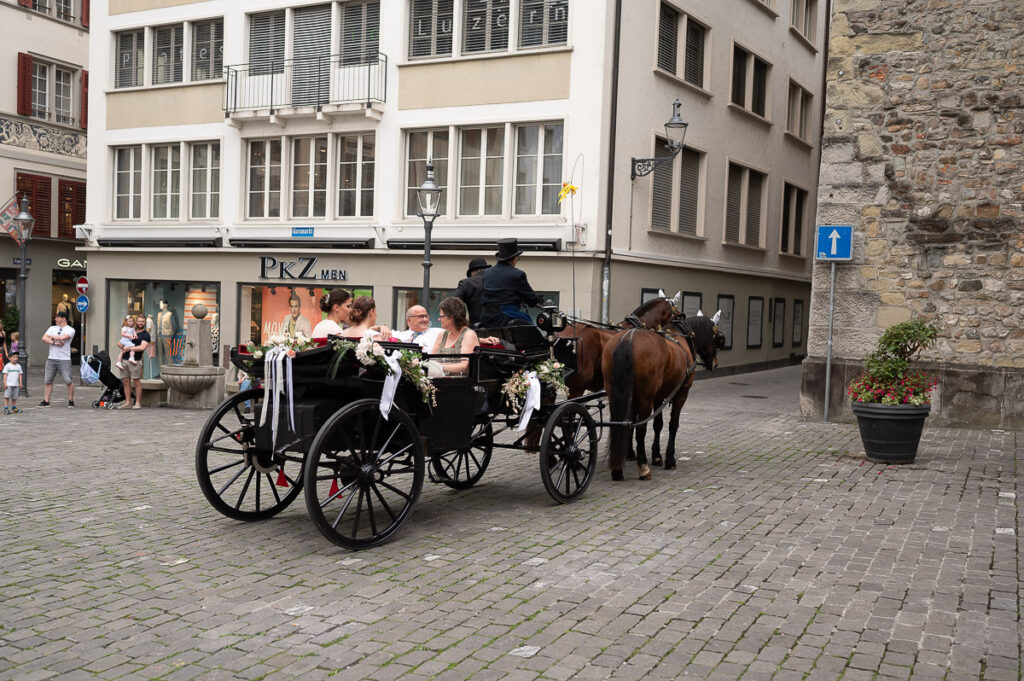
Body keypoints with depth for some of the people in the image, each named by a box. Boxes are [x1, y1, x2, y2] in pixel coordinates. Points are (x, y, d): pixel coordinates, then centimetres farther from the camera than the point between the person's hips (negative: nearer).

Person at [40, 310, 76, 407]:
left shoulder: (70, 330, 0)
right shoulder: (52, 328, 15)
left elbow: (62, 337, -17)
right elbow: (44, 338, 3)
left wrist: (52, 337, -1)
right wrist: (54, 343, -11)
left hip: (64, 359, -5)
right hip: (51, 359, 5)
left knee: (68, 381, -6)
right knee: (47, 380, 3)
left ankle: (71, 401, 5)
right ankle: (46, 401, 9)